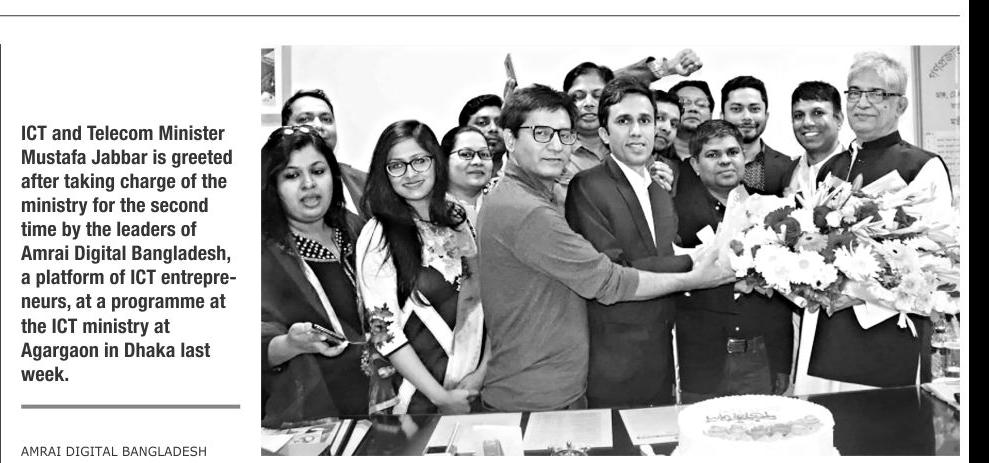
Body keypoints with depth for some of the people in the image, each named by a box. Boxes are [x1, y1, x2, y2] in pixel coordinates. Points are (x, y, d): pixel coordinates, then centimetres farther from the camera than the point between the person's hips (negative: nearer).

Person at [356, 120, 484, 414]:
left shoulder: (459, 221, 3)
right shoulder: (377, 238, -11)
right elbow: (386, 332, -14)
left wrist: (485, 370, -9)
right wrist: (441, 397, -17)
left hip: (478, 388, 4)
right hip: (418, 399, -4)